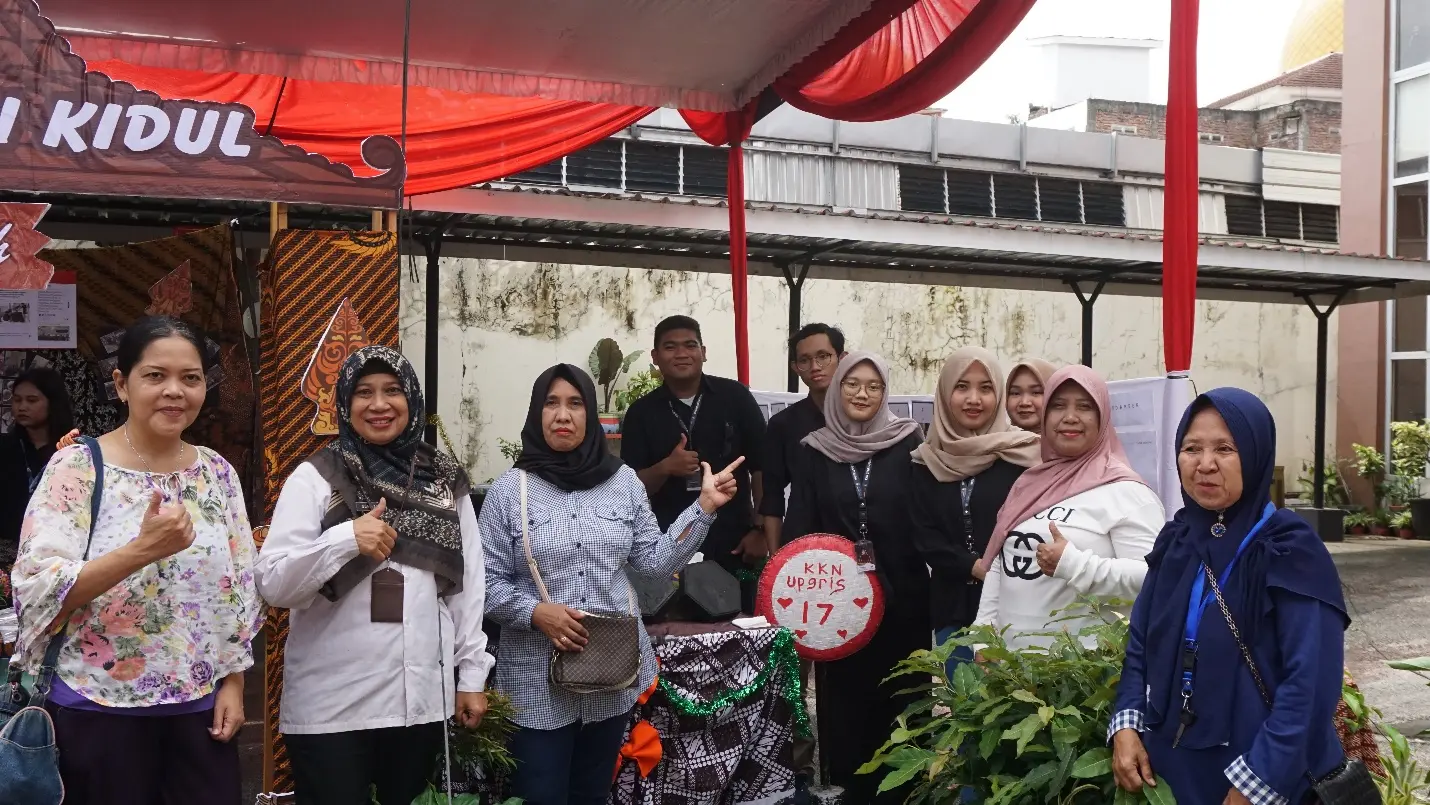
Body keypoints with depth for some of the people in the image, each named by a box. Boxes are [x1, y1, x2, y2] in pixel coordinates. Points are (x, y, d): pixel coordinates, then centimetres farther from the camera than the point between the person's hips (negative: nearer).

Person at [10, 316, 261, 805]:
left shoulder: (218, 472, 4)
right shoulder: (77, 467, -8)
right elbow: (37, 590, -15)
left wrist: (233, 684, 4)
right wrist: (142, 550, -26)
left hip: (202, 707, 4)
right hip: (101, 710, -3)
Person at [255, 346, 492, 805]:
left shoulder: (446, 482, 5)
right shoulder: (315, 477, -3)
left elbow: (468, 582, 8)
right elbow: (273, 584, -9)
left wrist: (471, 674, 7)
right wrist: (346, 537, -22)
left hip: (423, 698, 3)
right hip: (331, 705, -3)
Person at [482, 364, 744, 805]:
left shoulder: (624, 481, 3)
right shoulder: (509, 490, -5)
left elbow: (656, 560, 3)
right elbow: (488, 581, -4)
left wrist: (704, 506, -3)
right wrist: (536, 611, -20)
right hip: (538, 678, -2)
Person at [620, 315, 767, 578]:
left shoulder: (734, 396, -2)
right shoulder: (641, 412, 2)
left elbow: (761, 465, 1)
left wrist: (760, 530, -4)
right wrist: (665, 468, -18)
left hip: (733, 545, 0)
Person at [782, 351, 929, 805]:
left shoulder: (907, 444, -1)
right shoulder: (816, 451, 4)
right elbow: (798, 528, 3)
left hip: (901, 598, -1)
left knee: (899, 705, 5)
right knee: (845, 705, 5)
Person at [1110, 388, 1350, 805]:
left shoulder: (1291, 550, -14)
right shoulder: (1175, 540, 3)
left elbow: (1310, 683, -19)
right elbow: (1140, 645, 8)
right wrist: (1126, 726, -6)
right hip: (1172, 768, 6)